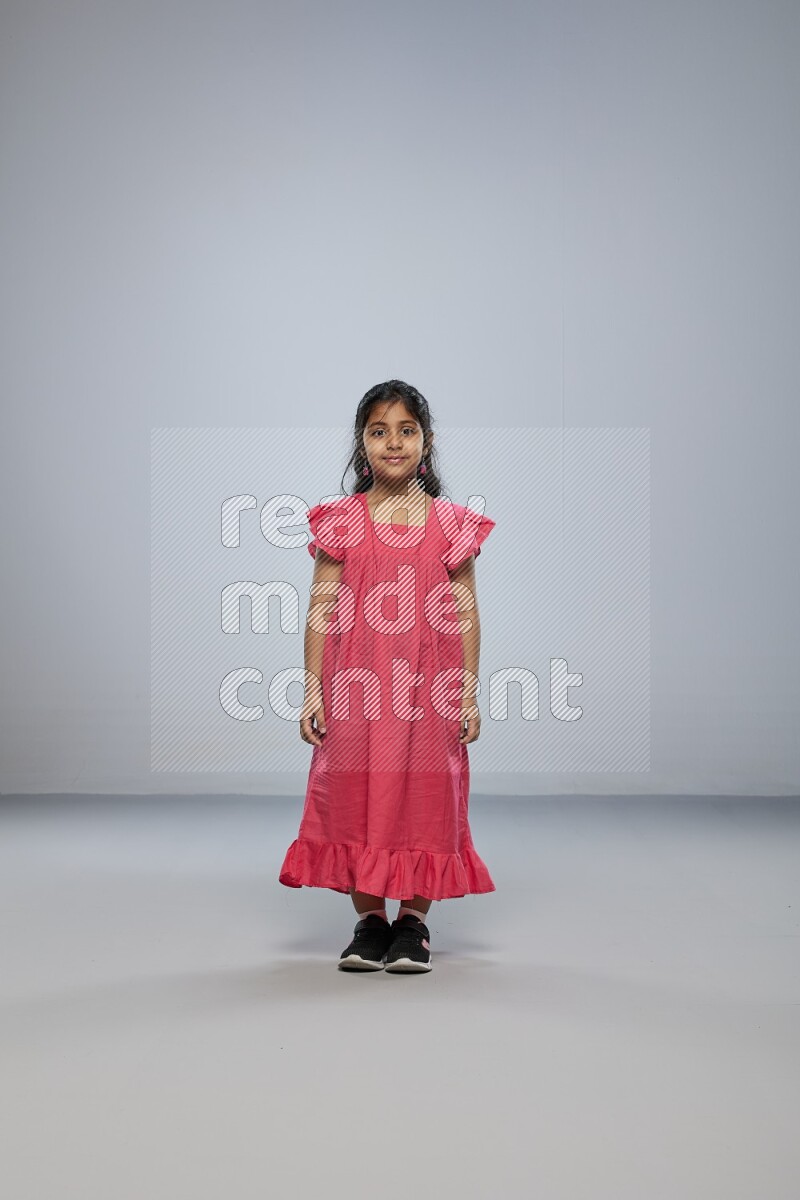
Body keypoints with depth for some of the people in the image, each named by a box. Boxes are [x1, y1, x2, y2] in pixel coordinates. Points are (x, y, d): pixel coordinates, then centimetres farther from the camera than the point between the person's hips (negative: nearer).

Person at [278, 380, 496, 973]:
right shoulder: (340, 521, 4)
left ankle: (414, 921, 16)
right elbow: (322, 612, 3)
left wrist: (470, 692, 3)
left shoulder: (451, 523, 5)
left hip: (428, 683, 0)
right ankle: (370, 920, 16)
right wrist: (312, 690, -1)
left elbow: (466, 614, 6)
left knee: (426, 792, 2)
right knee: (355, 791, 2)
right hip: (356, 683, 0)